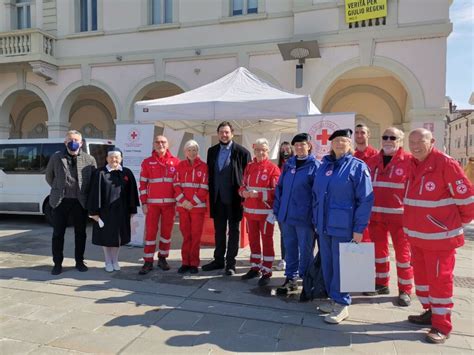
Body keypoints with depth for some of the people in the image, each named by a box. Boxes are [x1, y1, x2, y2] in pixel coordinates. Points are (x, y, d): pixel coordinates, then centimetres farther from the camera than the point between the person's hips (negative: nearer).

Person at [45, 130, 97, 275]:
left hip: (80, 202, 0)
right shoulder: (56, 157, 2)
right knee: (58, 233, 7)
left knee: (80, 233, 9)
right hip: (60, 201, 0)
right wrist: (58, 190, 9)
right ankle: (57, 263, 20)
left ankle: (79, 261, 24)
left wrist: (86, 194, 1)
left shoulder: (89, 159, 0)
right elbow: (48, 176, 13)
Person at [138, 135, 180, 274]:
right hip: (152, 203, -1)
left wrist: (179, 202, 1)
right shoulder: (147, 162, 3)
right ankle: (148, 262, 9)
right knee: (150, 231, 1)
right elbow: (143, 184, 2)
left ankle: (162, 258, 22)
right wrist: (144, 203, -3)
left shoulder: (176, 162, 3)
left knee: (167, 231, 8)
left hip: (170, 203, 1)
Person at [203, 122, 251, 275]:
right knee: (219, 231, 15)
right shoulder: (212, 151, 8)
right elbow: (210, 174, 12)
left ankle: (231, 263, 17)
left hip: (234, 199, -4)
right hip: (217, 198, 5)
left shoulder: (242, 152, -7)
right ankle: (218, 260, 27)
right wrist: (210, 194, 7)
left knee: (233, 232, 7)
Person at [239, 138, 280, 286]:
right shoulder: (249, 166, 9)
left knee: (267, 241, 3)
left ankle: (266, 272, 12)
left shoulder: (273, 168, -8)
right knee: (253, 239, 15)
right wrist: (244, 192, -10)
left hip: (266, 211, -5)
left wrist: (258, 194, -22)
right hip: (250, 210, 6)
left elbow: (276, 191, -12)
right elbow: (243, 185, 13)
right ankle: (255, 268, 28)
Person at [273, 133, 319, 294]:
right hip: (286, 215, 5)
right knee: (290, 248, 14)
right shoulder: (288, 164, 10)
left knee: (305, 250, 7)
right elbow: (279, 187, 13)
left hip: (305, 216, -5)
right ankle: (290, 278, 27)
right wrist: (277, 209, 8)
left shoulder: (315, 165, -5)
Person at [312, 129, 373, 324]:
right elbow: (316, 194, 16)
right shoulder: (324, 165, 11)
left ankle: (342, 304, 17)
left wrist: (359, 229, -14)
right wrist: (316, 219, 12)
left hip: (343, 226, -6)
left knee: (341, 265, 2)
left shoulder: (358, 166, -6)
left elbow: (366, 200, -10)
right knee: (327, 264, 13)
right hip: (324, 225, 6)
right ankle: (333, 298, 30)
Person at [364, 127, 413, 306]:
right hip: (375, 215, 5)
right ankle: (381, 284, 30)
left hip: (399, 216, -4)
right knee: (379, 250, 14)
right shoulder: (372, 161, 8)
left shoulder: (409, 161, -5)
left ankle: (405, 290, 20)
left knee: (402, 252, 6)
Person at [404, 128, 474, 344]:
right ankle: (430, 312, 34)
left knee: (440, 279, 2)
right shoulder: (413, 166, 7)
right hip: (417, 236, 8)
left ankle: (441, 325, 14)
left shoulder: (446, 164, -17)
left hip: (440, 237, -8)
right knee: (421, 275, 17)